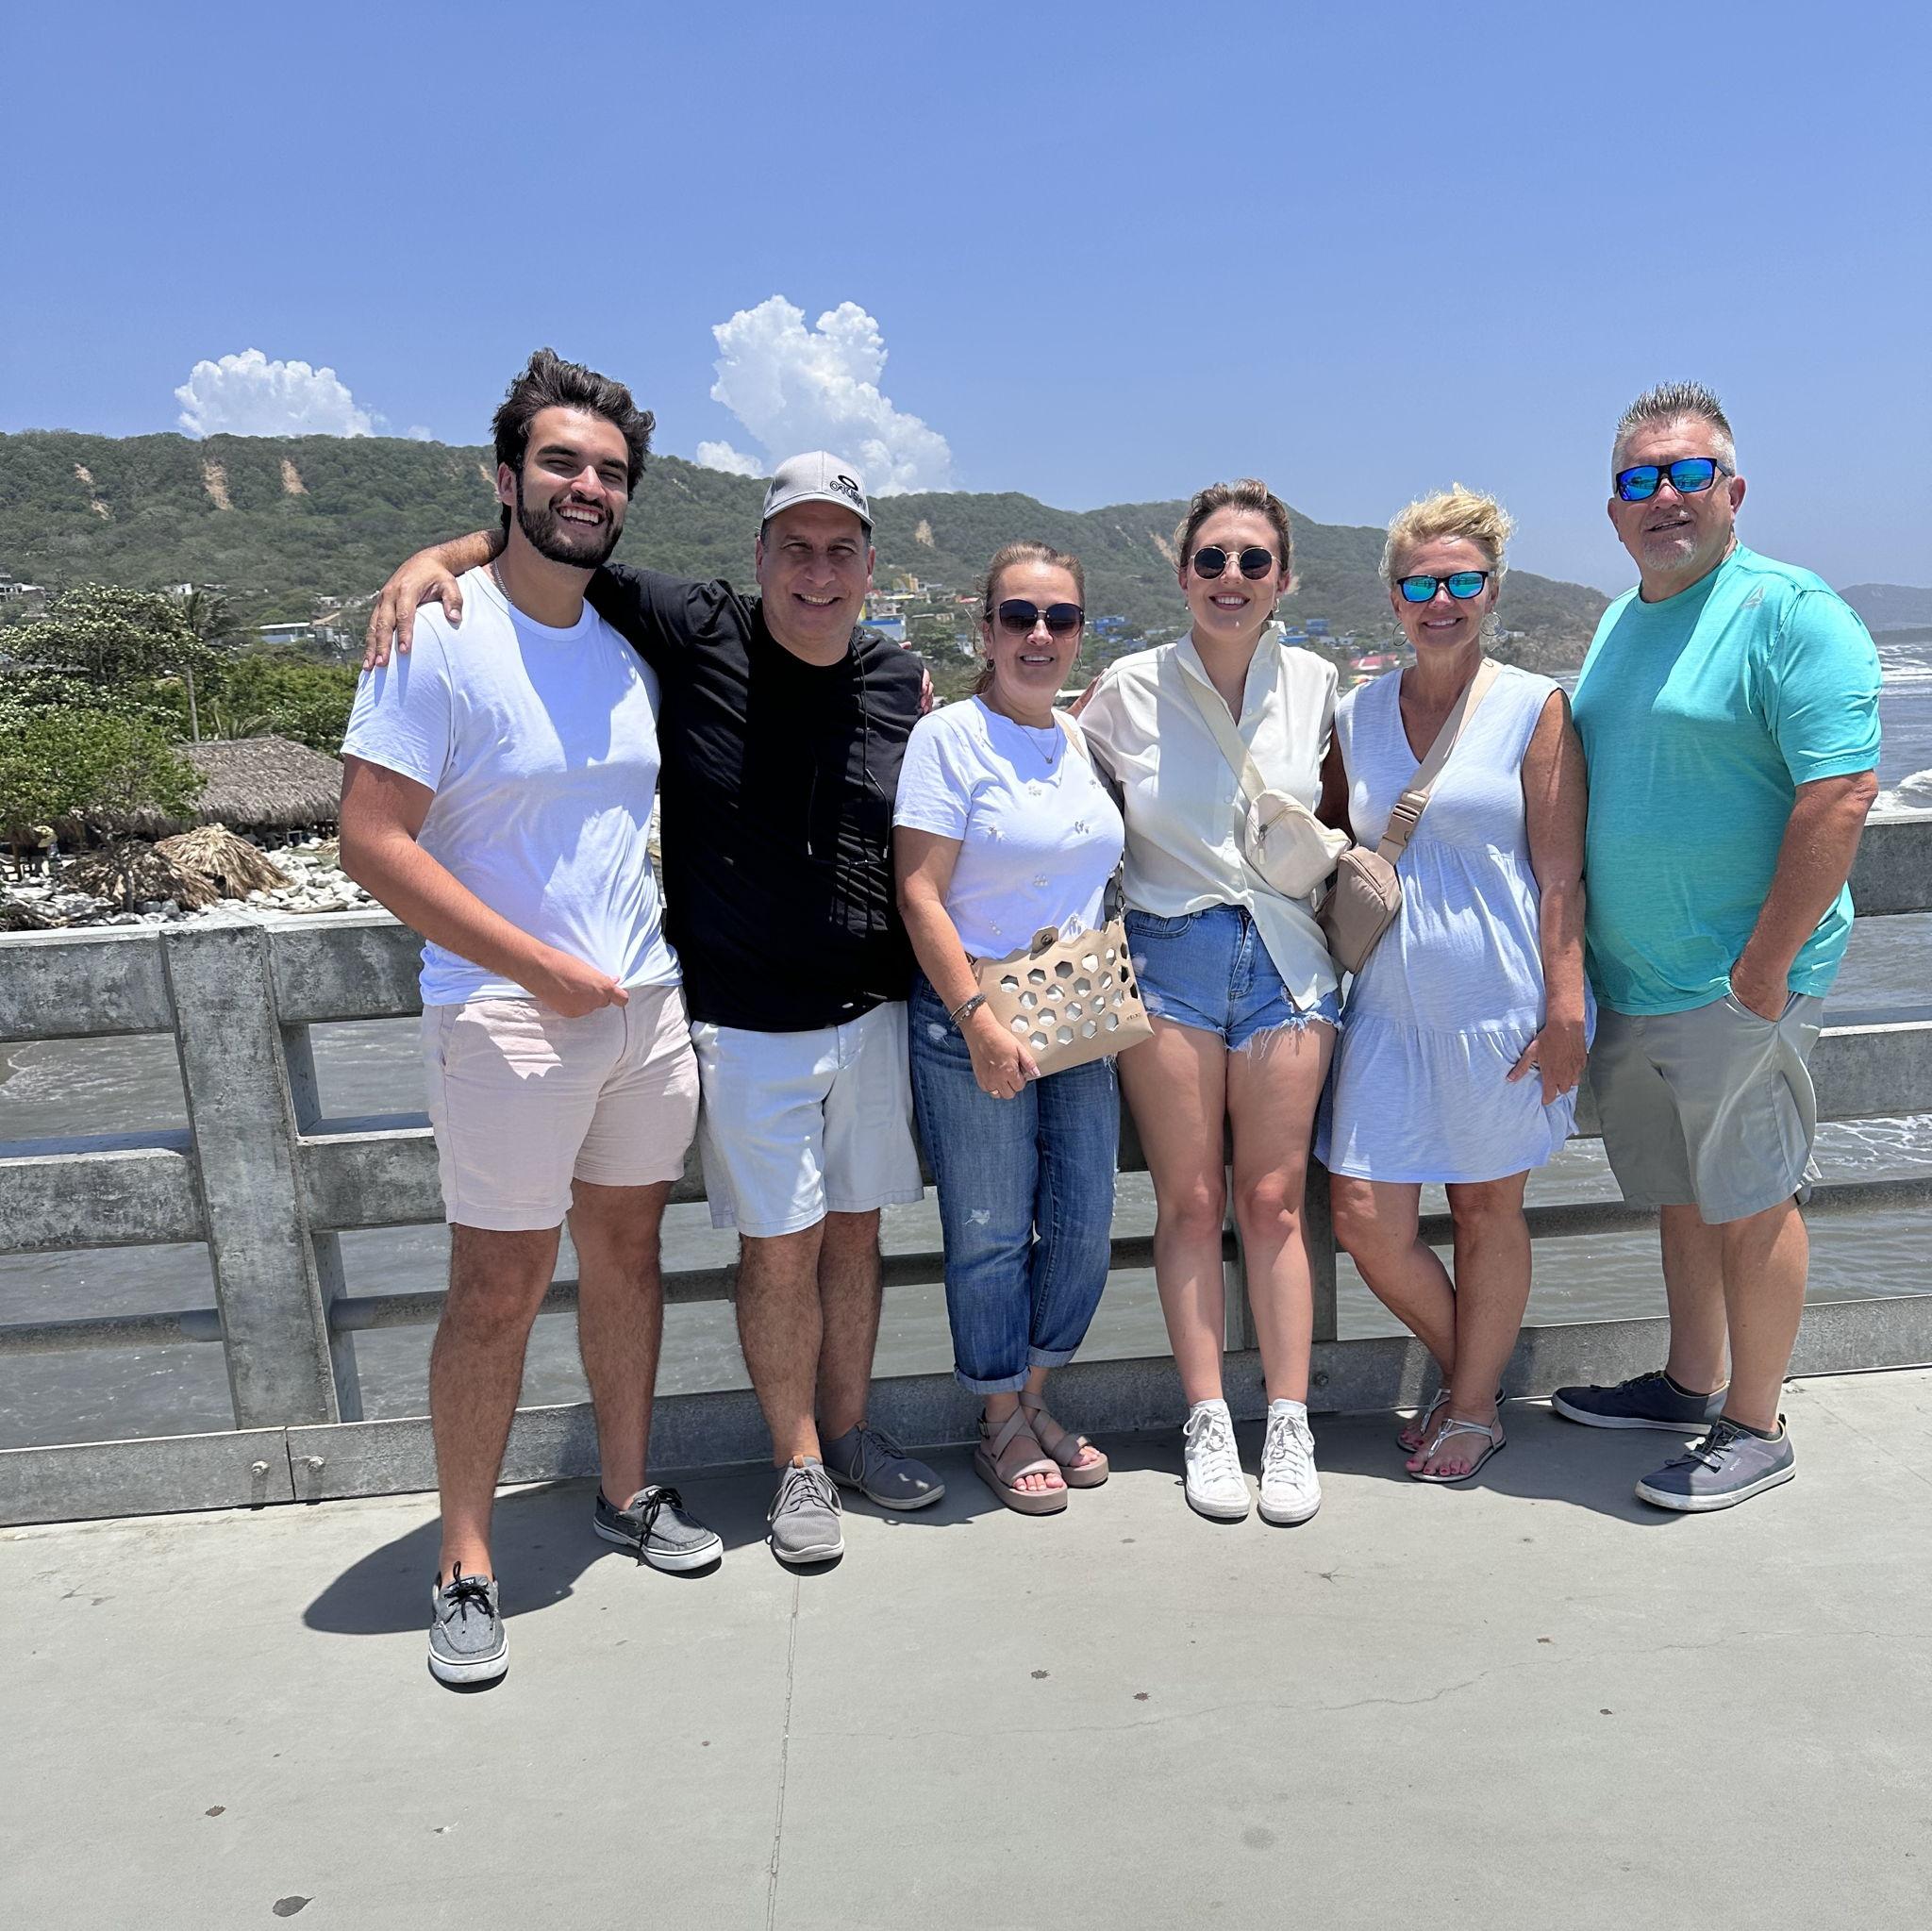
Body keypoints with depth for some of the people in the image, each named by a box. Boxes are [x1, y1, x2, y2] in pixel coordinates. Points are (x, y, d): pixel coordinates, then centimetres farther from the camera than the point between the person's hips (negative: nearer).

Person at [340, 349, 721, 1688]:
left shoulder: (630, 646, 8)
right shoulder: (439, 638, -11)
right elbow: (373, 844, -16)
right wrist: (542, 966, -17)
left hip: (647, 1001, 6)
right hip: (506, 1015, -6)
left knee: (627, 1246, 14)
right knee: (501, 1287, 0)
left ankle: (628, 1491, 32)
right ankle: (466, 1565, 17)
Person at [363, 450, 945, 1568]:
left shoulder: (901, 681, 3)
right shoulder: (693, 637, -8)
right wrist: (437, 558, -17)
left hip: (875, 1013, 4)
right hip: (748, 1025, -3)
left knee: (853, 1229, 14)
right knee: (780, 1248, 4)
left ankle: (849, 1434, 33)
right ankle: (800, 1464, 24)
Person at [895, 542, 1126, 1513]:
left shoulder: (1084, 740, 10)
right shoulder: (949, 736, -9)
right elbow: (920, 894, -14)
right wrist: (979, 1020, -19)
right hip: (973, 1021, -6)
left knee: (1084, 1223, 10)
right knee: (992, 1233, 4)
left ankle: (1034, 1399, 31)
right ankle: (1001, 1428, 22)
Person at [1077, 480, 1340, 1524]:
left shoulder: (1314, 684, 4)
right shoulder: (1128, 690, -3)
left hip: (1284, 957, 1)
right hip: (1167, 957, -1)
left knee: (1274, 1200, 4)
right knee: (1188, 1201, 3)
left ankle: (1289, 1427, 14)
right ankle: (1207, 1422, 15)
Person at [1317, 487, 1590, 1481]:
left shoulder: (1534, 707, -3)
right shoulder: (1355, 715, 8)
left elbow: (1561, 874, -7)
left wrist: (1565, 1009, -12)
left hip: (1500, 1000, -4)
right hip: (1389, 1000, 4)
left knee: (1487, 1210, 9)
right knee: (1365, 1218, 1)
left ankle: (1473, 1411, 28)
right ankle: (1465, 1369, 28)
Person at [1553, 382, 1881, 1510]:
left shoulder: (1789, 612, -12)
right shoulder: (1619, 623, 13)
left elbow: (1842, 793, -19)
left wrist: (1764, 967, -19)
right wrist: (1586, 958, 15)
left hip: (1740, 983, -7)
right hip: (1631, 982, 7)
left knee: (1749, 1202, 3)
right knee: (1682, 1195, 18)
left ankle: (1755, 1429, 17)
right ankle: (1690, 1383, 33)